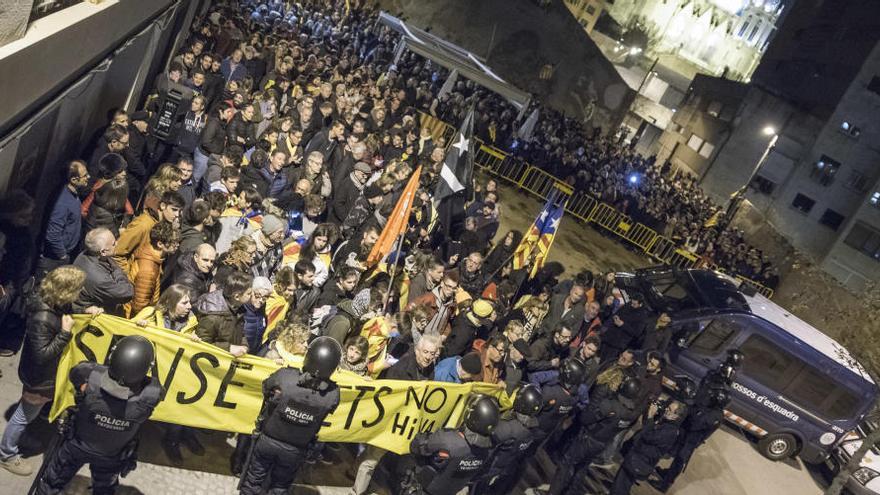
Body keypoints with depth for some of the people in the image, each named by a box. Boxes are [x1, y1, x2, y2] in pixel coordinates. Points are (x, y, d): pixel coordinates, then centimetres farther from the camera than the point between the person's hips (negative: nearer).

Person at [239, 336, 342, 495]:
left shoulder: (285, 376, -30)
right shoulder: (333, 393, -26)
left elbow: (266, 388, -6)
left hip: (268, 440, -1)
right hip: (295, 451, 1)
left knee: (253, 481, 24)